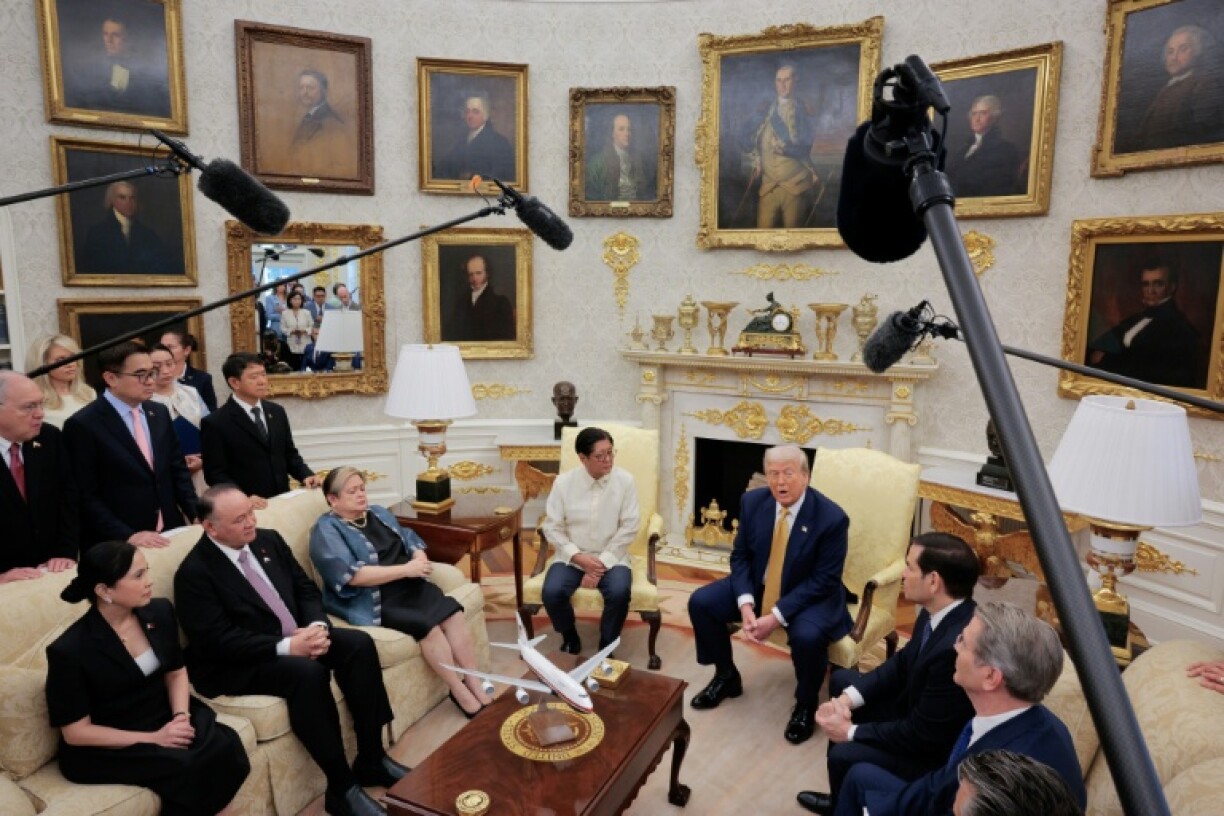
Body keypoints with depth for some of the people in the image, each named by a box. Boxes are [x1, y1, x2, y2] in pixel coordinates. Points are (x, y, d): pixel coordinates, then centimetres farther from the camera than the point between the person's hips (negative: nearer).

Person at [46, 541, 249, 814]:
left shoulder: (160, 612, -2)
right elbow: (76, 732, -12)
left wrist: (181, 716, -9)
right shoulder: (69, 650, -17)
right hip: (104, 748, -4)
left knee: (223, 746, -26)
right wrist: (152, 738, -19)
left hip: (164, 720, 5)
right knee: (187, 766, -30)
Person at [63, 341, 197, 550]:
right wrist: (128, 536, -18)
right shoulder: (83, 425, -11)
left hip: (169, 533, 5)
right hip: (117, 544, -5)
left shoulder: (159, 413, 6)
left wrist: (196, 515, 0)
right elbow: (86, 497, -11)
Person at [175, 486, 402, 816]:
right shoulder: (194, 572, -14)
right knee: (309, 673, -33)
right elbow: (217, 640, -21)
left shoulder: (269, 540, 6)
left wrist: (317, 626, -12)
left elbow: (306, 589, 9)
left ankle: (371, 759, -7)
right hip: (237, 663, -7)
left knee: (359, 644, -16)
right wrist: (286, 647, -27)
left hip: (297, 638, 7)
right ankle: (341, 788, -20)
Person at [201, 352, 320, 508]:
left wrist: (306, 475, -3)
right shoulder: (216, 423, -7)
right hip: (246, 507, -5)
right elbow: (215, 473, -9)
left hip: (282, 501, 5)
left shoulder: (277, 412, 9)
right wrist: (243, 499, -23)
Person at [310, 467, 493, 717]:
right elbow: (351, 574, -20)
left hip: (408, 586, 7)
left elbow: (410, 539, 16)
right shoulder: (327, 530, -7)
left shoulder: (379, 513, 16)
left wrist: (419, 557, -9)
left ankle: (476, 685, -11)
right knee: (427, 626, -27)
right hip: (372, 600, -6)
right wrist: (405, 569, -22)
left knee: (454, 613, -18)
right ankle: (461, 693, -11)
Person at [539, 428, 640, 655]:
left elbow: (629, 527, -7)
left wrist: (602, 563, -14)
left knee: (619, 593, -30)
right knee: (552, 592, -25)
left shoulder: (625, 480, -7)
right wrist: (578, 557, -15)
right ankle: (570, 641, 6)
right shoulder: (563, 482, -5)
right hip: (572, 557, 1)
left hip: (611, 558, -1)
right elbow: (552, 527, -2)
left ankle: (606, 647, -1)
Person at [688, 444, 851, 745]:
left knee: (807, 636, -34)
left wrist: (777, 616, -27)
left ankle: (805, 704, -1)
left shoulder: (832, 518, -23)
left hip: (811, 596, -5)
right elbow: (740, 556, -2)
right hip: (758, 586, 5)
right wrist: (745, 604, -19)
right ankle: (727, 677, 16)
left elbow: (824, 581, -20)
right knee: (701, 602, -9)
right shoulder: (752, 501, -10)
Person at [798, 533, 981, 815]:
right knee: (841, 679, 14)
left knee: (845, 755, -21)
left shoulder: (957, 648, -37)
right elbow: (903, 662, 4)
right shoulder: (940, 611, -10)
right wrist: (848, 697, -9)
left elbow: (921, 734, -28)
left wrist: (851, 732, -16)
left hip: (935, 749, -9)